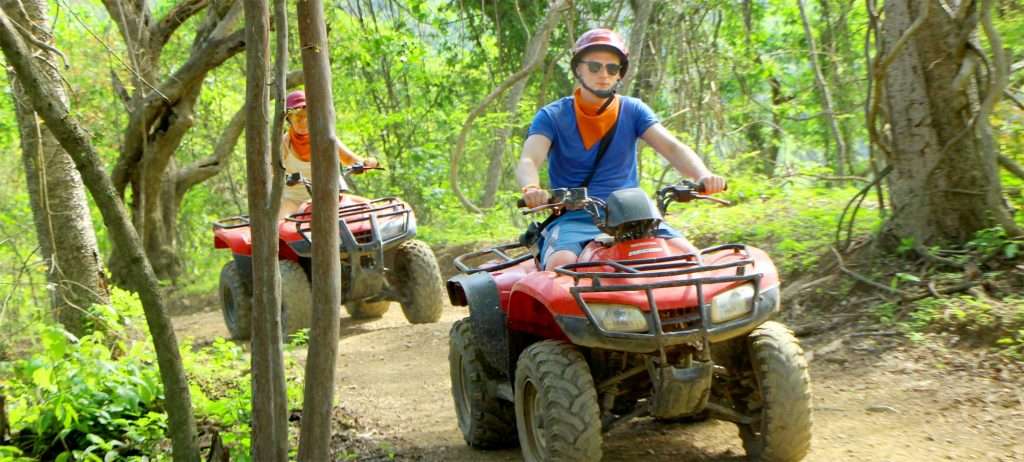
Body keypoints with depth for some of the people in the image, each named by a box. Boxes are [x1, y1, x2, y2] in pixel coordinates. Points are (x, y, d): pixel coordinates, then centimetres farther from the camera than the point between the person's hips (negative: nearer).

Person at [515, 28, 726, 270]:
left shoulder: (633, 111, 11)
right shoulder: (552, 116, 4)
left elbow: (671, 147, -3)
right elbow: (528, 161, -11)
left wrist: (703, 175, -25)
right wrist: (531, 189, -37)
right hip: (574, 219, -2)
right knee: (561, 264, -35)